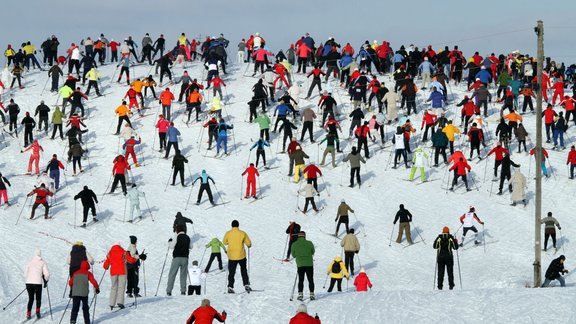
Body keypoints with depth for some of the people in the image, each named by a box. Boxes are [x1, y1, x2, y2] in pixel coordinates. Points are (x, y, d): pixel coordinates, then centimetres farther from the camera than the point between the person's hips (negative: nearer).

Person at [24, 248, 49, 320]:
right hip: (38, 283, -2)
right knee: (38, 299, 15)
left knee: (31, 299, 15)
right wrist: (46, 281, 13)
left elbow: (25, 274, 10)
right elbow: (46, 274, -4)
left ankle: (28, 314, 3)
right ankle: (37, 311, -4)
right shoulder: (42, 262, 2)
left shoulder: (30, 262, 9)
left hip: (28, 282, 2)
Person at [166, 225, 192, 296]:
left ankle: (169, 291, -5)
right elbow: (190, 247, 18)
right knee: (183, 275, 11)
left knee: (172, 274, 0)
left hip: (177, 258, -4)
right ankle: (183, 291, 5)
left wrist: (169, 241, 8)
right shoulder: (187, 237, 8)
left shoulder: (177, 237, -8)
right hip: (185, 258, 4)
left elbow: (171, 246, -11)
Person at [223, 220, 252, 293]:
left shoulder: (228, 233, -7)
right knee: (244, 271, 19)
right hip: (241, 256, 0)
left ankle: (230, 287, 1)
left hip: (232, 257, 0)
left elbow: (225, 242, 9)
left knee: (231, 273, 8)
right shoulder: (242, 233, -8)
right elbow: (249, 243, -2)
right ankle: (246, 285, 14)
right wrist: (249, 246, 22)